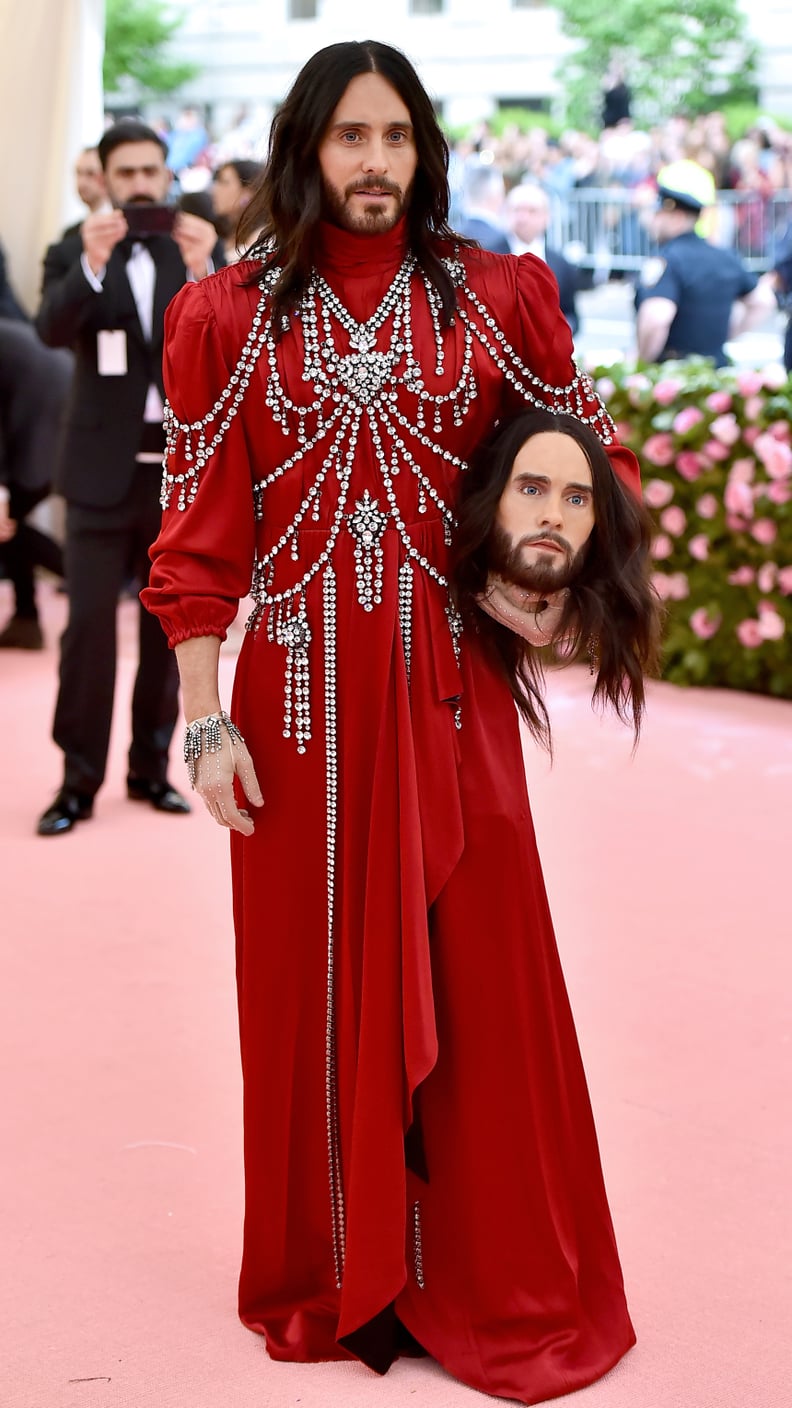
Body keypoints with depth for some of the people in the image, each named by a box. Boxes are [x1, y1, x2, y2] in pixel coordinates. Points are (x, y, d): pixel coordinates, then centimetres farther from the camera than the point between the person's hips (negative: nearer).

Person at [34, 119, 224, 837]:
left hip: (182, 467, 2)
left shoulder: (200, 250, 6)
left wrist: (202, 268, -25)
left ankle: (152, 766, 19)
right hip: (104, 468, -2)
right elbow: (52, 329, -15)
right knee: (89, 624, -5)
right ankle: (79, 779, 1)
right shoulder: (75, 252, 1)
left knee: (167, 624, 9)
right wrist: (93, 264, -31)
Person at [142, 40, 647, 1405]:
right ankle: (336, 1277, 24)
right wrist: (204, 721, -5)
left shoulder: (493, 296, 4)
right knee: (316, 981, 7)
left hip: (451, 690, 1)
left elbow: (592, 459, 13)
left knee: (479, 975, 4)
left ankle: (494, 1277, 21)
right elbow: (200, 533, 0)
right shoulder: (231, 316, 1)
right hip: (300, 692, 0)